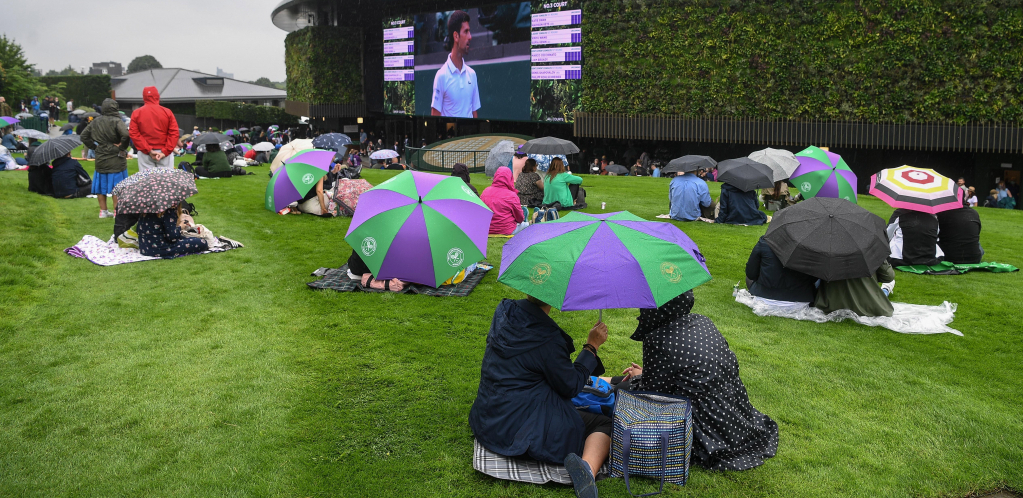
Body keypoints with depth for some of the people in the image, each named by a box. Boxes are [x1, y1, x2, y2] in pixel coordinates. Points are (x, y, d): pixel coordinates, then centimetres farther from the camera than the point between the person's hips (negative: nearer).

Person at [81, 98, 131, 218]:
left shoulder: (95, 122, 7)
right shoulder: (117, 121, -12)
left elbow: (84, 136, 13)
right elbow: (125, 134, -28)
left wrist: (94, 147, 12)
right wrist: (122, 148, -14)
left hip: (100, 159, 6)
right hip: (116, 160, -6)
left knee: (101, 186, 13)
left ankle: (103, 211, 19)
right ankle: (117, 211, 0)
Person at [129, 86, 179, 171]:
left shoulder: (136, 113, 3)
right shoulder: (167, 112, 0)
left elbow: (134, 134, -5)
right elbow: (174, 133, -6)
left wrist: (148, 150, -8)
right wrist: (165, 151, -8)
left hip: (145, 154, 1)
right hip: (165, 154, -1)